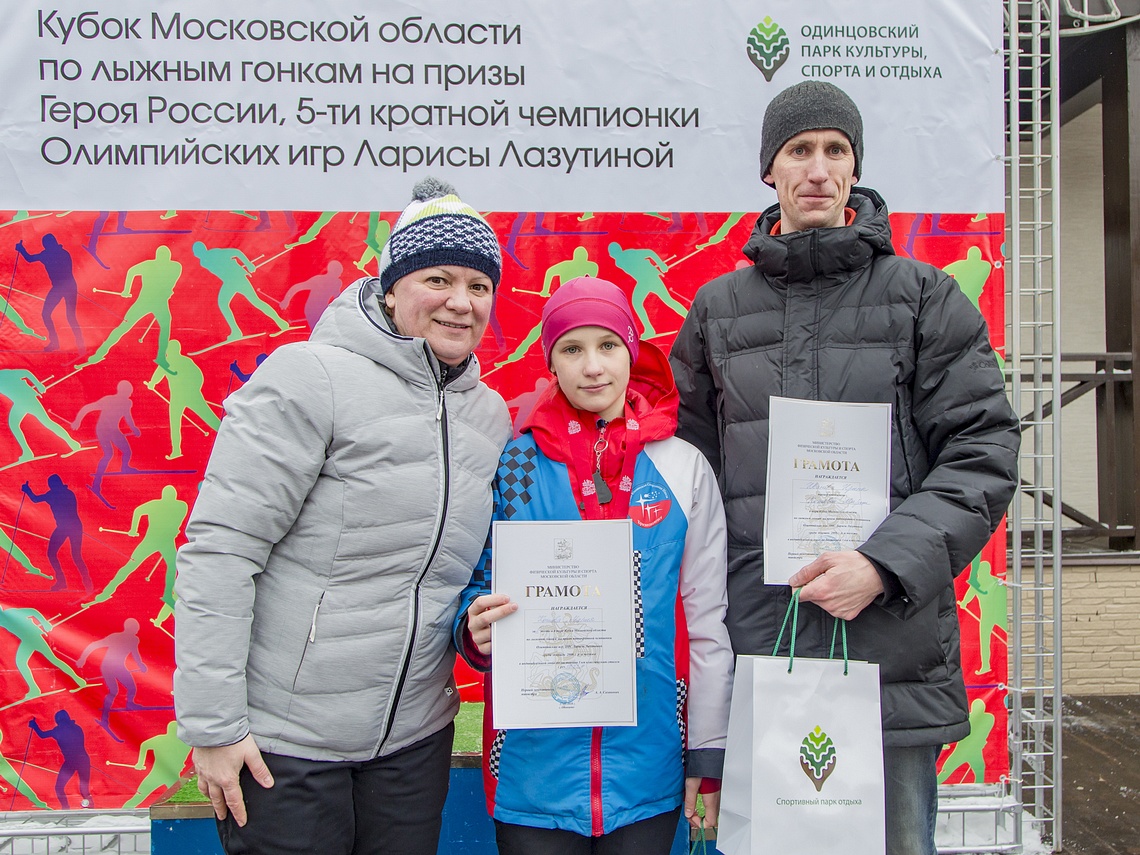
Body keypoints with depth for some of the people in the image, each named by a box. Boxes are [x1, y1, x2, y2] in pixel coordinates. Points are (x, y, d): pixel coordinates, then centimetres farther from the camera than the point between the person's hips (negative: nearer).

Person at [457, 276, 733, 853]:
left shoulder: (684, 467, 0)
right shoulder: (512, 464, -1)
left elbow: (707, 620, 3)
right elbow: (474, 592, 5)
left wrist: (708, 756, 2)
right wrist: (476, 631, -17)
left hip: (649, 767, 1)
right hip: (534, 767, 0)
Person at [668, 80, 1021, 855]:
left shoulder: (923, 296, 3)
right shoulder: (718, 309, 9)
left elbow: (984, 451, -1)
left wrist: (884, 563, -15)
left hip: (893, 649, -1)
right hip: (756, 646, 2)